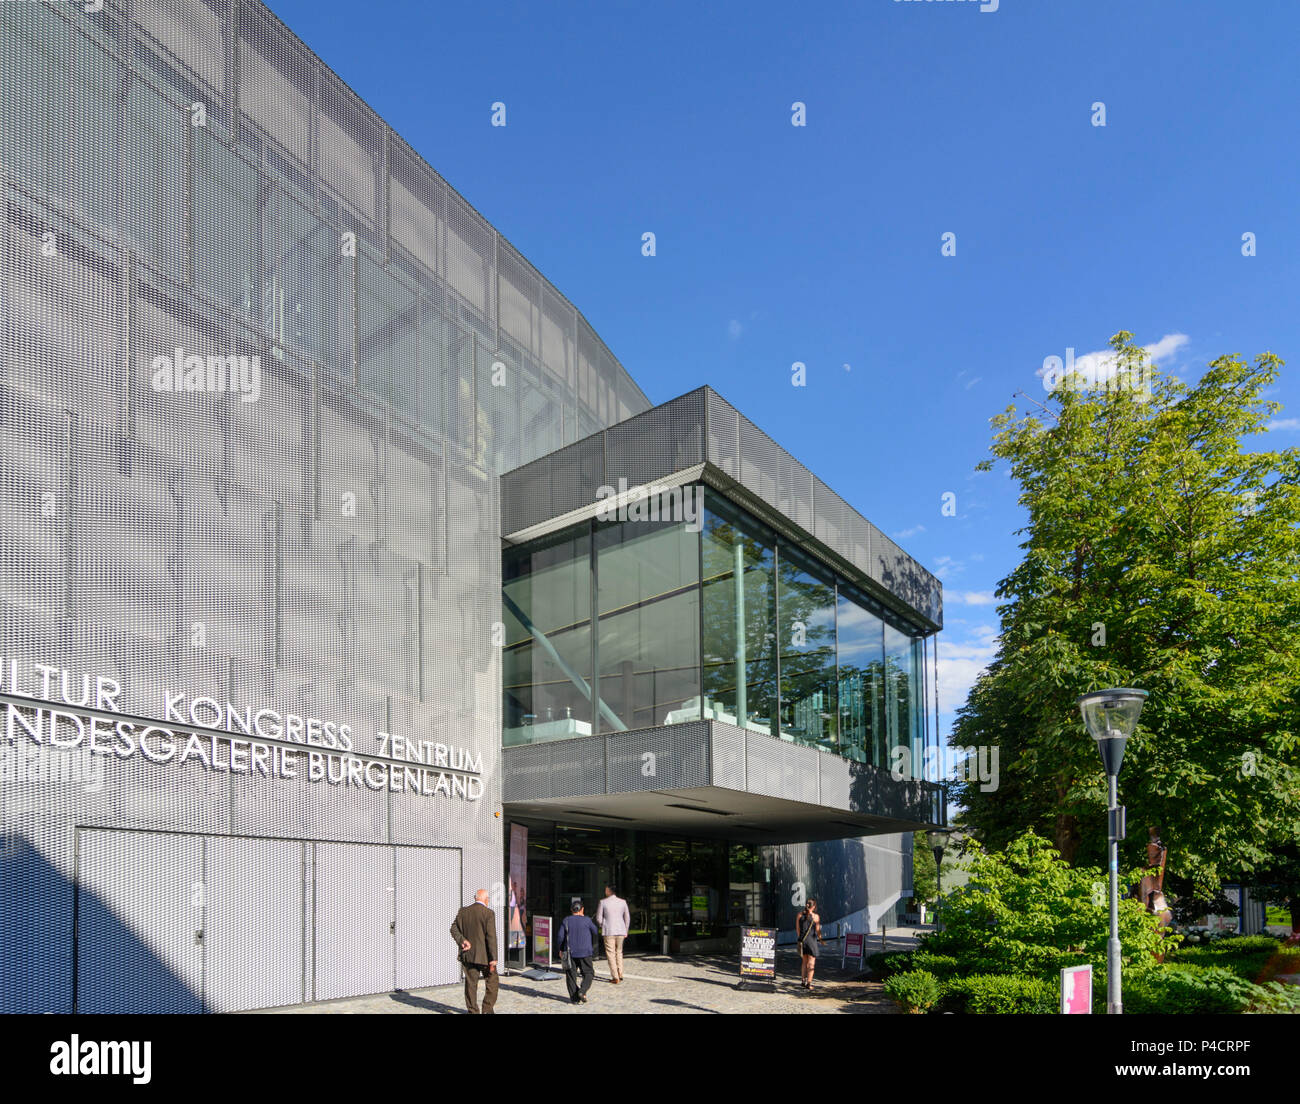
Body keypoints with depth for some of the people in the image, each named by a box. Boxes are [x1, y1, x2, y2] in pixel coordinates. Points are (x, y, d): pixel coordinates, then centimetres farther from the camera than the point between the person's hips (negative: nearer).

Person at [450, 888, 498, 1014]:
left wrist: (462, 940, -12)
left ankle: (473, 1011, 12)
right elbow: (491, 937, -15)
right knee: (492, 980, 11)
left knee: (471, 983, 10)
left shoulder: (463, 911, 5)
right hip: (484, 955, -4)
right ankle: (487, 1009, 7)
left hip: (468, 954, 4)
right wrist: (493, 959, -14)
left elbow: (454, 929, -1)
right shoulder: (489, 913, -11)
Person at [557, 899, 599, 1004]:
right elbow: (595, 932, 8)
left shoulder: (566, 920, 1)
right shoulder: (586, 920, -4)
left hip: (570, 952, 2)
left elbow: (561, 936, -1)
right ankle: (582, 991, -13)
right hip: (585, 952, -2)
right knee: (588, 973, 9)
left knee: (571, 974, 9)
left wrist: (561, 949, 11)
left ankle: (574, 998, 5)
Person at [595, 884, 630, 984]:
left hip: (608, 932, -3)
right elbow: (627, 918, 8)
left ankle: (616, 978, 0)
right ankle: (620, 974, 14)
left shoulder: (603, 902, -7)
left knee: (611, 954, 3)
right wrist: (625, 931, 19)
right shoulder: (623, 902, 2)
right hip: (620, 931, 3)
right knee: (619, 952, 20)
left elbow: (598, 919, -3)